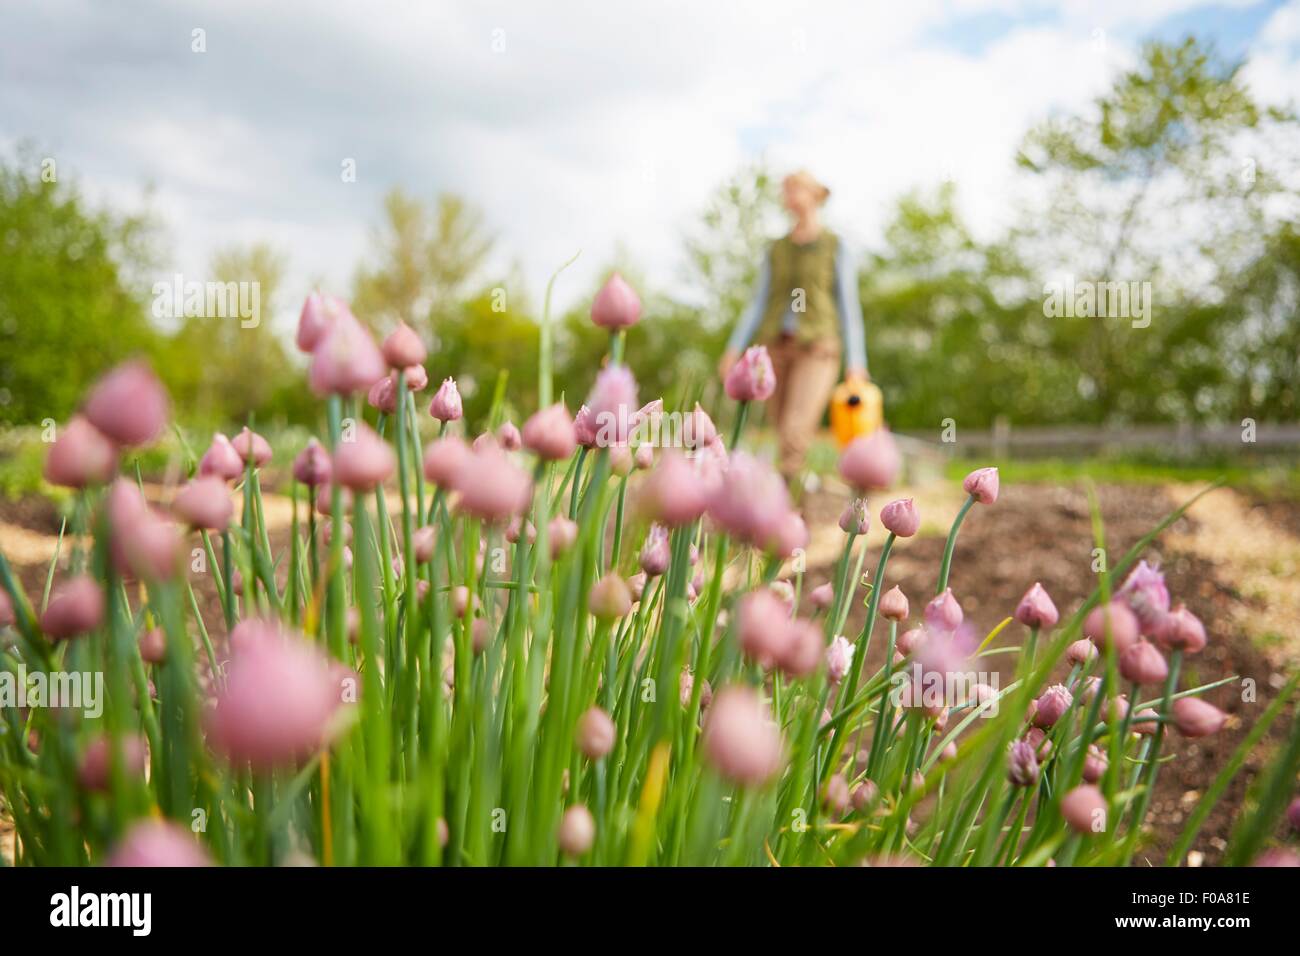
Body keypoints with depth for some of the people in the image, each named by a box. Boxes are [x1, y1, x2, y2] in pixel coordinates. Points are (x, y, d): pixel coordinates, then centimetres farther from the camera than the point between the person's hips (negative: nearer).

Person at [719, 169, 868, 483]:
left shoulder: (836, 248, 4)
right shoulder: (777, 250, 15)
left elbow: (849, 306, 1)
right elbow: (759, 304, 12)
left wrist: (856, 363, -5)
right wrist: (734, 348, 1)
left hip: (816, 348, -5)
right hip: (777, 347, 5)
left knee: (795, 432, -20)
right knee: (786, 436, 5)